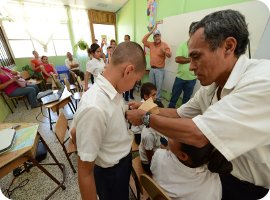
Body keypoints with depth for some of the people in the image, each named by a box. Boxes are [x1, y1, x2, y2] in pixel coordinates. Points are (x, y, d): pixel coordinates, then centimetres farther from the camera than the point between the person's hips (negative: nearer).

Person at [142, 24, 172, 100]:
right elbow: (143, 40, 5)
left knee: (158, 86, -3)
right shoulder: (151, 44, 10)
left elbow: (169, 55, -9)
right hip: (152, 69, 5)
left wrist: (164, 51, -31)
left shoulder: (164, 45, -4)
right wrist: (151, 31, 1)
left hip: (160, 69, -4)